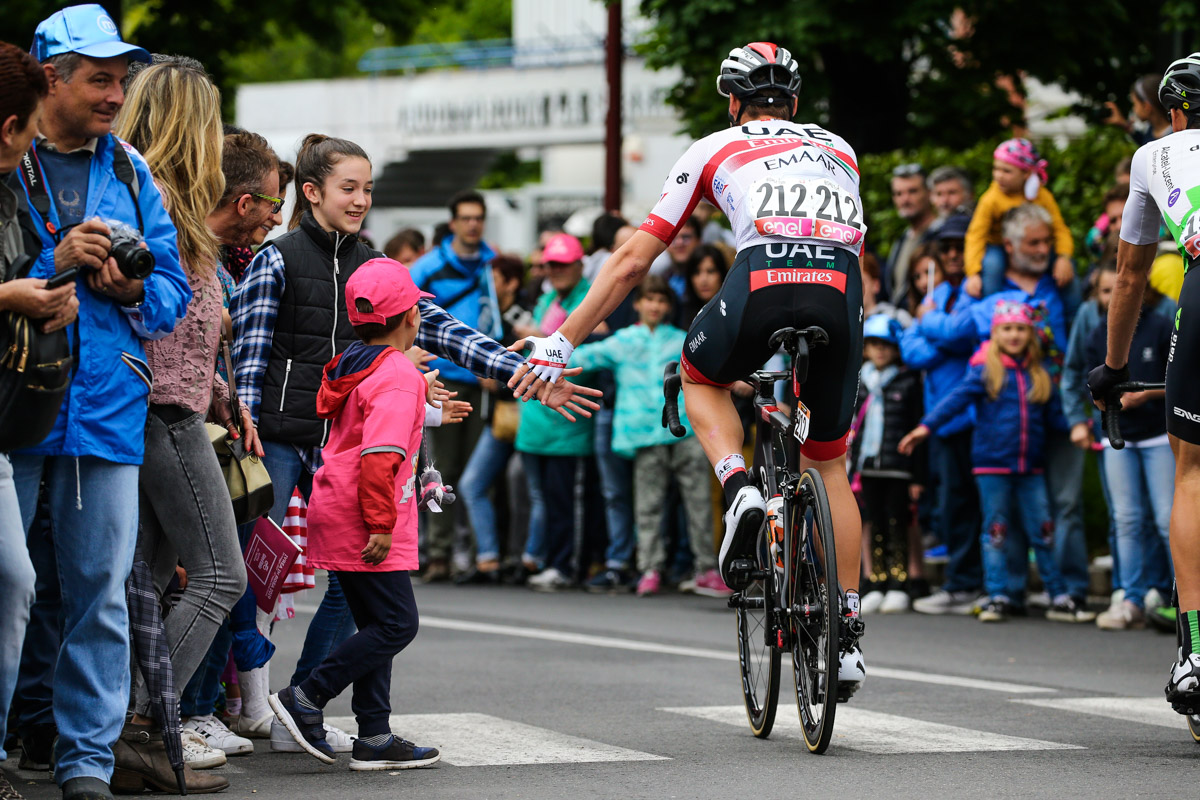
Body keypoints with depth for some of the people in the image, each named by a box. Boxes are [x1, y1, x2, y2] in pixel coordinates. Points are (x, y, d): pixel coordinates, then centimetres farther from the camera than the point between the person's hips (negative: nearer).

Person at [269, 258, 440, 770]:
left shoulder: (353, 367, 13)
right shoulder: (398, 376, -15)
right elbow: (380, 456, -24)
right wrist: (380, 526, -23)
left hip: (336, 516, 10)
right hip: (363, 520, -10)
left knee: (377, 625, 11)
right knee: (396, 624, -7)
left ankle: (375, 738, 10)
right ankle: (305, 699, -8)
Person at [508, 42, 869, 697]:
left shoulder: (715, 149, 24)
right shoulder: (838, 150, 33)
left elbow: (633, 260, 21)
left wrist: (562, 343, 24)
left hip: (763, 280, -2)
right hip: (842, 294, 3)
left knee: (701, 379, 31)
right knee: (828, 464, 21)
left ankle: (740, 490, 3)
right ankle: (848, 635, 15)